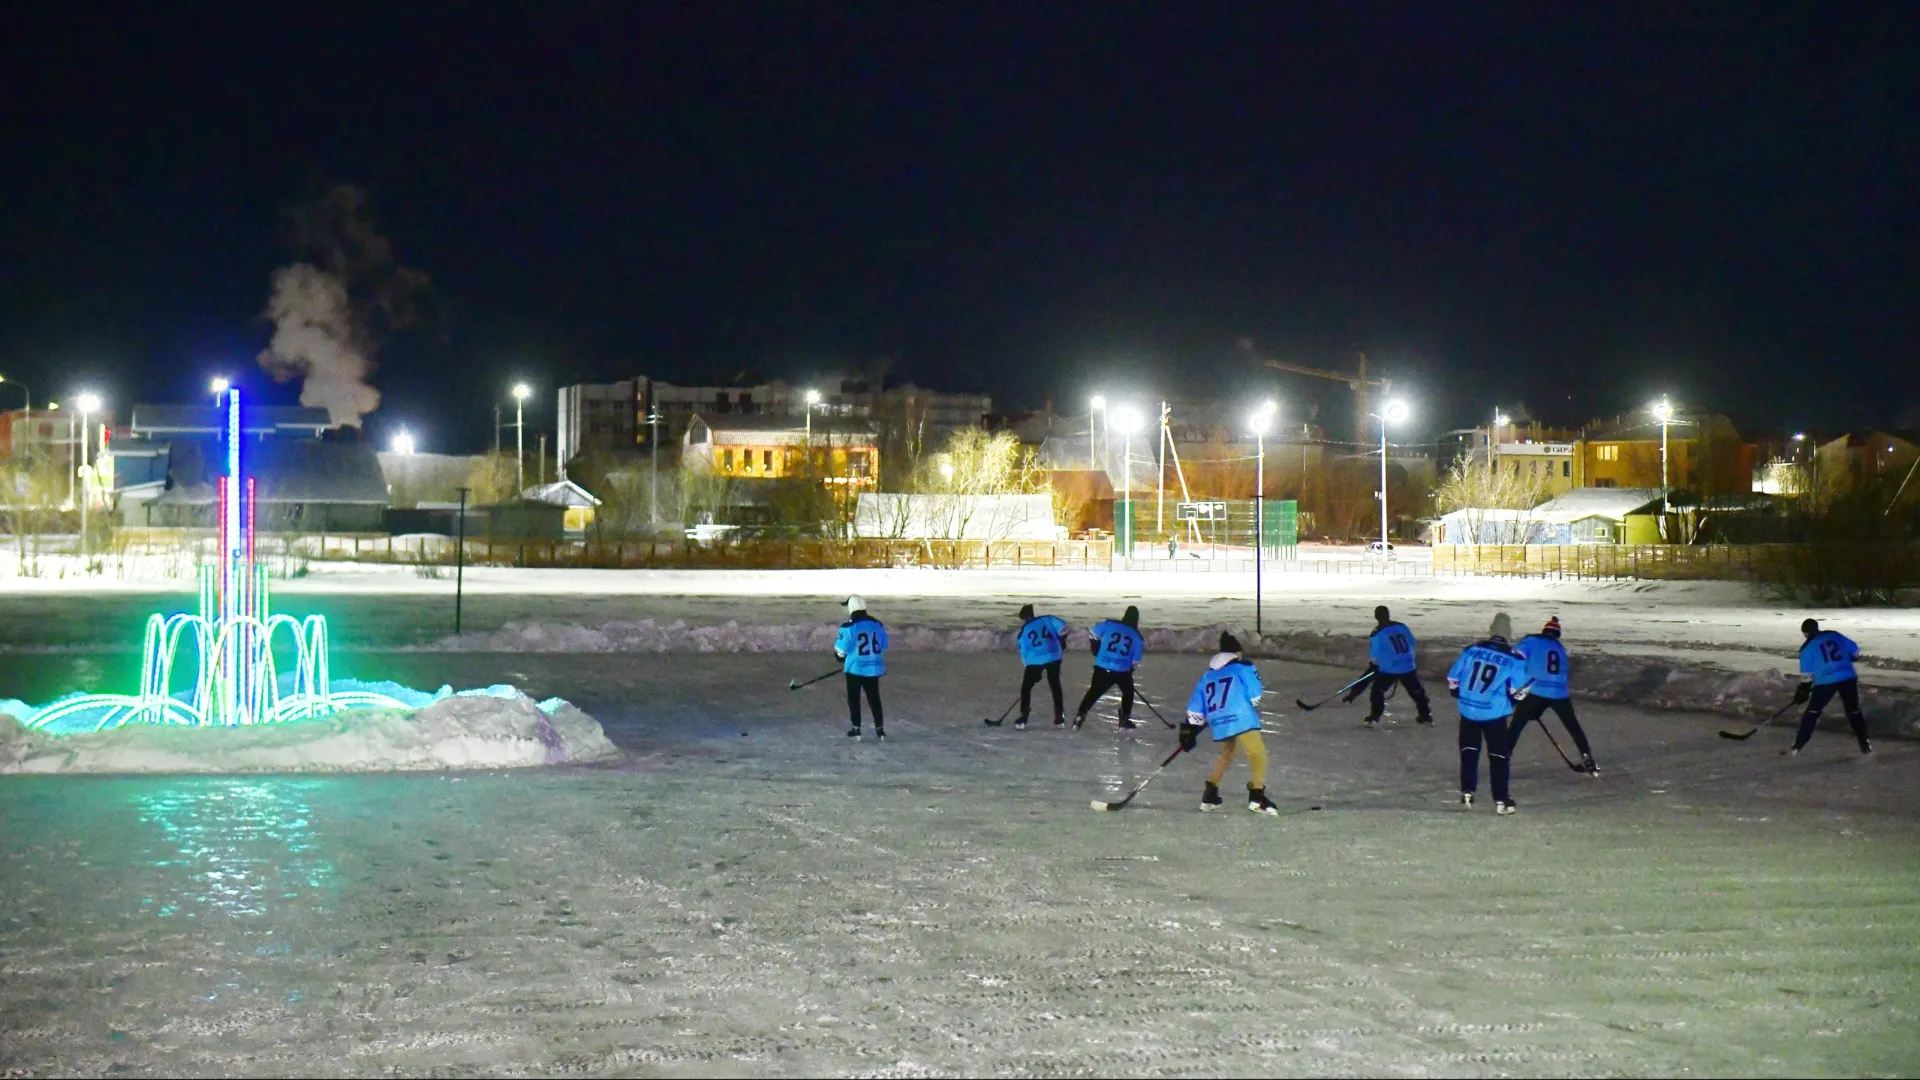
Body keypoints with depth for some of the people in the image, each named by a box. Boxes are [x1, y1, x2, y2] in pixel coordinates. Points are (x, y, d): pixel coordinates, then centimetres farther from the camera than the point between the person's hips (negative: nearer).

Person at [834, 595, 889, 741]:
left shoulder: (848, 627, -14)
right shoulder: (877, 624, 3)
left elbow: (841, 650, -9)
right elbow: (883, 647, 11)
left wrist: (842, 661, 13)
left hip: (855, 668, -4)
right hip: (874, 668, 4)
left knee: (854, 699, 10)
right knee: (874, 698, 13)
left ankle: (856, 729, 12)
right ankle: (880, 729, 12)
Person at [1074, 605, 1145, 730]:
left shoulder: (1109, 624, 1)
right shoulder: (1137, 637, 4)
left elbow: (1092, 636, 6)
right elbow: (1135, 662, 4)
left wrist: (1098, 654, 19)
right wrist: (1129, 671, 21)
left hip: (1102, 667, 1)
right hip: (1122, 670, -1)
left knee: (1094, 692, 14)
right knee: (1128, 692, 24)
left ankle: (1079, 717, 5)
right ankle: (1125, 719, 23)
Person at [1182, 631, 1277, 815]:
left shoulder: (1208, 676, 23)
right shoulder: (1243, 667, 7)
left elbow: (1195, 711, 21)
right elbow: (1254, 696, 1)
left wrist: (1189, 733, 26)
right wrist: (1253, 709, 21)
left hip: (1218, 724, 6)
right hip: (1241, 719, -6)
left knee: (1226, 755, 27)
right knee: (1258, 755, -6)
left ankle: (1209, 796, 28)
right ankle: (1257, 796, -20)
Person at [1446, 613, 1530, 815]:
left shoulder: (1472, 650, -1)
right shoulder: (1513, 658, -8)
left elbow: (1453, 678, 6)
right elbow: (1518, 691, -7)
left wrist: (1460, 695, 22)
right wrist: (1510, 701, 15)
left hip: (1468, 711, 3)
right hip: (1495, 713, -2)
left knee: (1469, 751, 19)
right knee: (1498, 756, 6)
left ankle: (1467, 793, 17)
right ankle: (1501, 800, 3)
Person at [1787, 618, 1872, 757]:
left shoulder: (1808, 648, 2)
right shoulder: (1835, 635, 13)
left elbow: (1807, 675, -2)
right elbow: (1855, 652, 15)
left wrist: (1802, 693, 6)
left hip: (1826, 681, -3)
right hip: (1848, 677, 3)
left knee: (1812, 713, 6)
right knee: (1854, 711, 17)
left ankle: (1797, 747, 2)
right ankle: (1865, 745, 15)